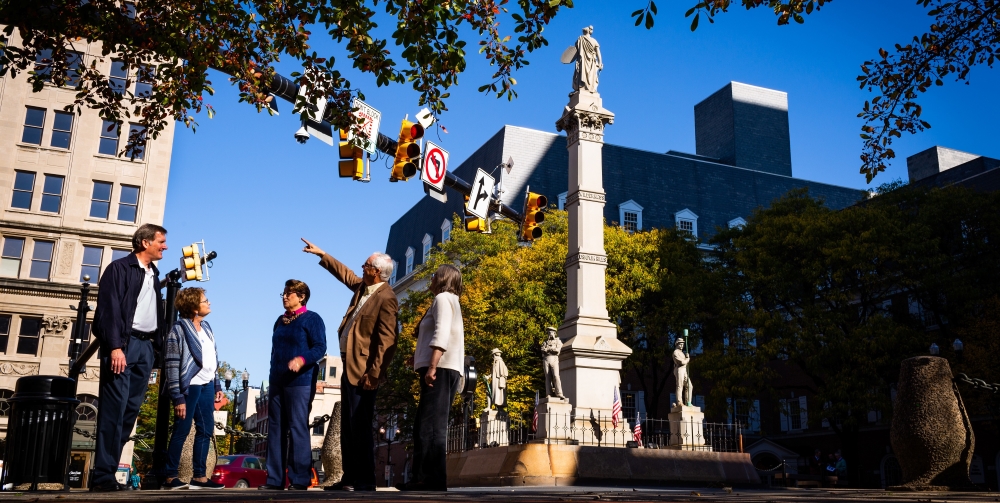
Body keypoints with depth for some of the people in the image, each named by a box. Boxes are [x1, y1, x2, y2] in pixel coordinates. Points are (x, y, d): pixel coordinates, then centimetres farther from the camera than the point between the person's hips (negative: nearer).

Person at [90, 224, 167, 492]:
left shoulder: (154, 275, 21)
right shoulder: (120, 268, -1)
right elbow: (109, 308, -11)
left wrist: (157, 344, 9)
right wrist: (115, 346, -20)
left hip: (146, 346, 7)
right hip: (123, 344, -7)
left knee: (131, 410, 3)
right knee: (114, 409, -10)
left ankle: (109, 469, 7)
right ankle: (103, 475, -7)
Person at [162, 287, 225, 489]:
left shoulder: (207, 328, 13)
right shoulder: (179, 330, -10)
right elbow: (172, 366, -13)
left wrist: (217, 386, 14)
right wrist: (178, 397, -17)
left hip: (207, 386, 8)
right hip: (189, 387, -8)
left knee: (206, 431, 8)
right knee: (181, 431, -3)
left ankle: (199, 477, 14)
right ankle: (170, 477, 6)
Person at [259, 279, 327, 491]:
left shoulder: (312, 319, -3)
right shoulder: (280, 321, 19)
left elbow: (320, 347, -13)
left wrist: (302, 360, -30)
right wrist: (272, 375, 19)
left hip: (300, 381, -8)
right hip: (277, 381, 8)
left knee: (298, 428, -8)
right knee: (276, 428, 5)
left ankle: (300, 479, -6)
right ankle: (275, 478, 9)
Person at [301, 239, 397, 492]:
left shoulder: (386, 298, -17)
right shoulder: (363, 286, 11)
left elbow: (387, 341, -21)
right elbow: (344, 273, 32)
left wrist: (374, 373, -23)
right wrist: (322, 254, 34)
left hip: (362, 369, -10)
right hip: (350, 366, 10)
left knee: (360, 426, -7)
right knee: (347, 426, 13)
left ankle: (364, 481, 0)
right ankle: (349, 478, 20)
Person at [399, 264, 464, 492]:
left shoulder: (443, 298, -1)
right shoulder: (451, 301, 28)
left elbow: (441, 334, -15)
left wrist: (432, 366, -23)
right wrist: (420, 356, 24)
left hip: (440, 368, -10)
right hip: (445, 369, 10)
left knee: (430, 425, -14)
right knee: (428, 425, 7)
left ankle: (433, 480, -18)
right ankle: (427, 479, 5)